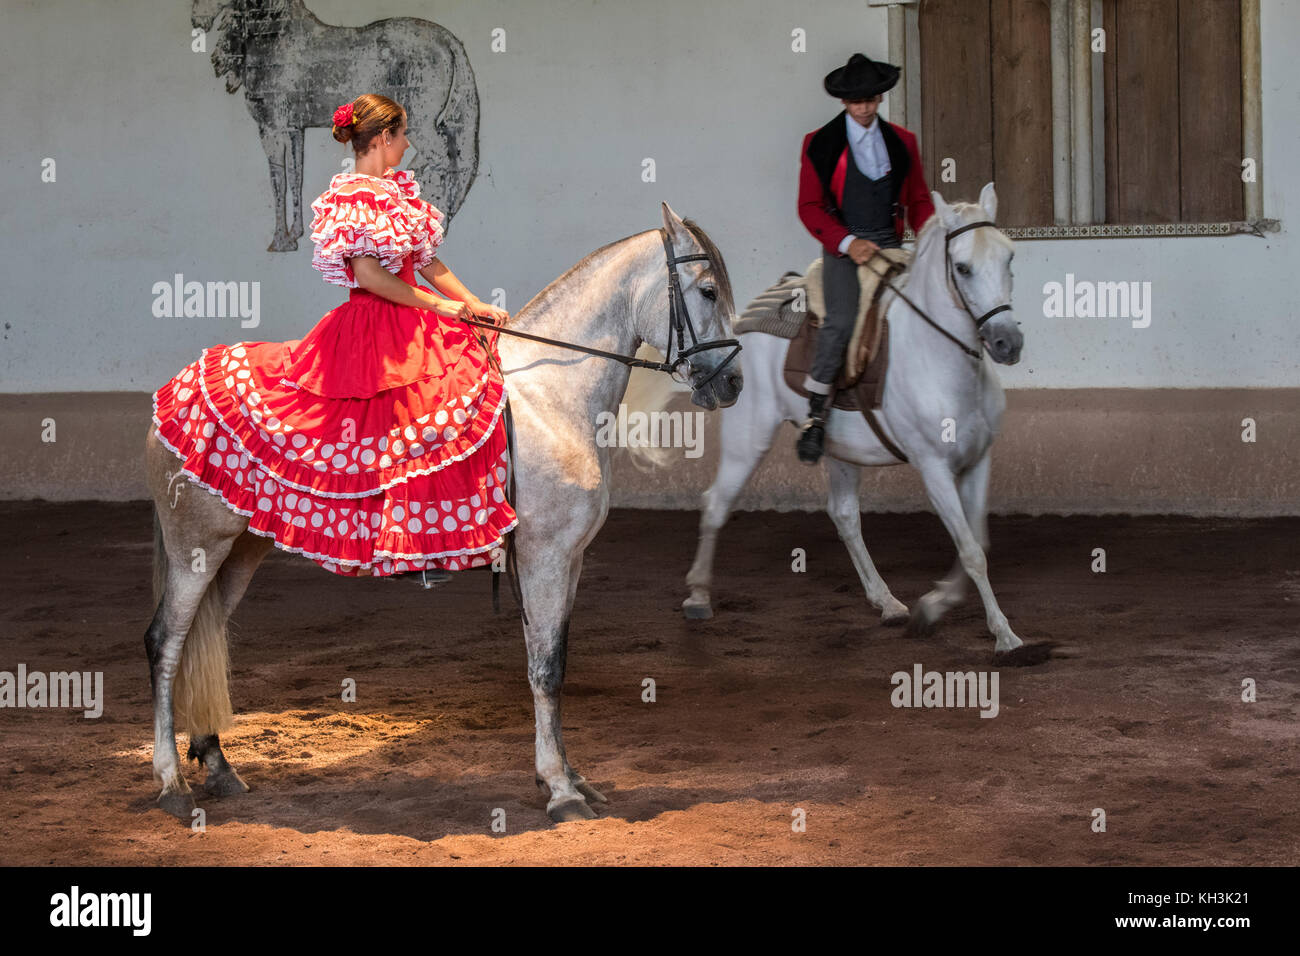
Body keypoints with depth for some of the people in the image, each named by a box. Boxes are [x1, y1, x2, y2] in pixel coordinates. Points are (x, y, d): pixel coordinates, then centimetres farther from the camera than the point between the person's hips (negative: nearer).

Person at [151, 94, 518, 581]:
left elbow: (427, 261, 17)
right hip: (372, 328, -9)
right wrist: (437, 304, -14)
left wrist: (475, 305, 7)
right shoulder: (354, 195, -13)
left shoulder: (394, 190, 16)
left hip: (412, 329, 9)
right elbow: (369, 273, -20)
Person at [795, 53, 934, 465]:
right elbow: (810, 207, 1)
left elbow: (919, 201, 18)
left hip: (889, 245, 4)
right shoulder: (820, 144, 4)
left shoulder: (902, 142, 14)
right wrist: (848, 243, -12)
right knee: (842, 319, -25)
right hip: (843, 248, -3)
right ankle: (816, 413, -16)